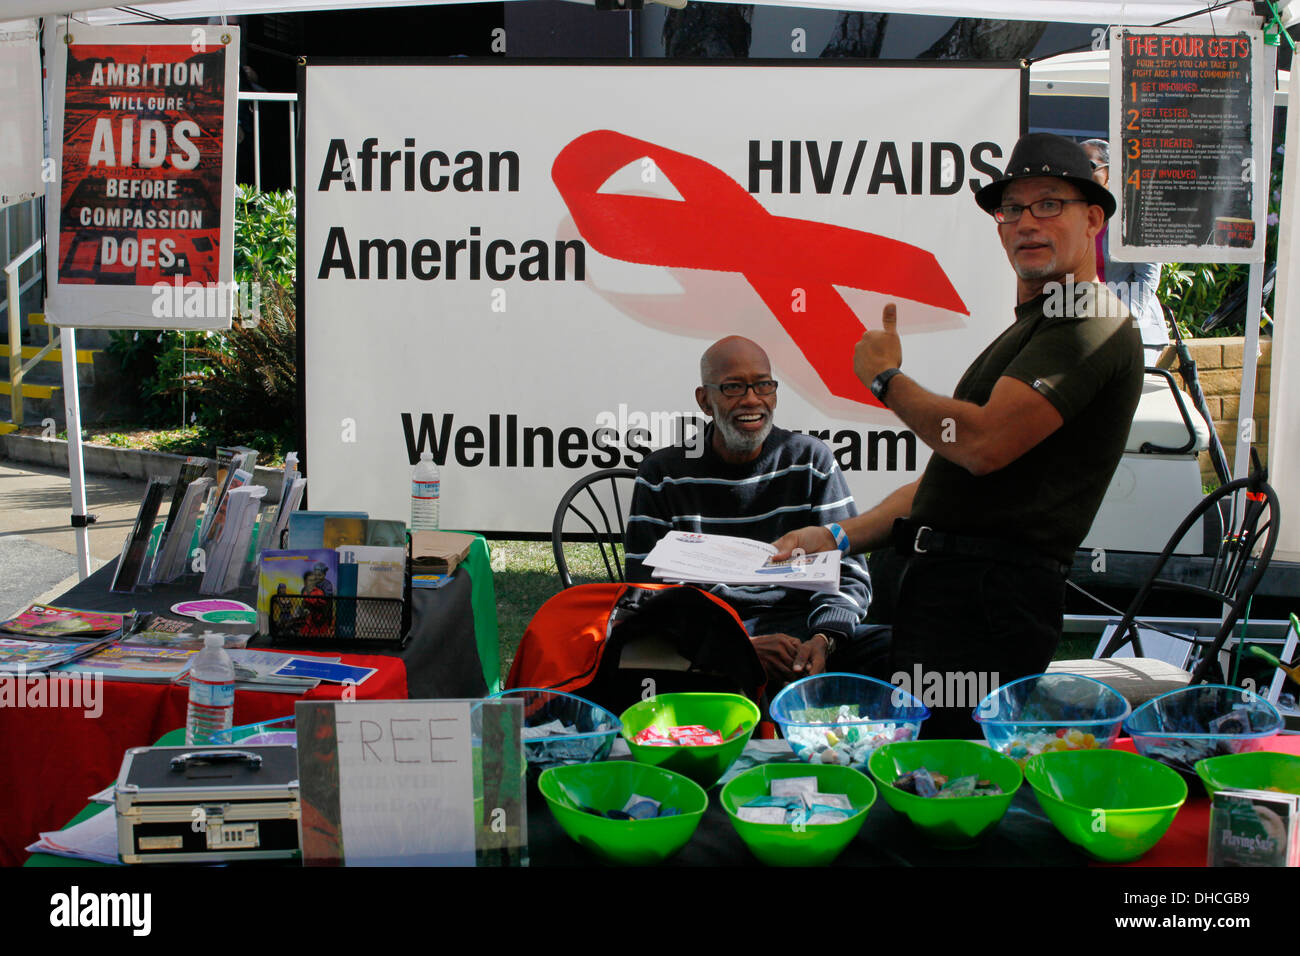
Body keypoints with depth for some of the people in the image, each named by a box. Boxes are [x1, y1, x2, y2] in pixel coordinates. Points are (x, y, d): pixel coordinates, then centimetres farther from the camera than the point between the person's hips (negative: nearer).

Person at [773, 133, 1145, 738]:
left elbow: (982, 445, -22)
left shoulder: (1090, 325, -8)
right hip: (940, 586, 10)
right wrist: (839, 537, 16)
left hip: (989, 602, -10)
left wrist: (884, 376, -4)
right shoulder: (1027, 331, 26)